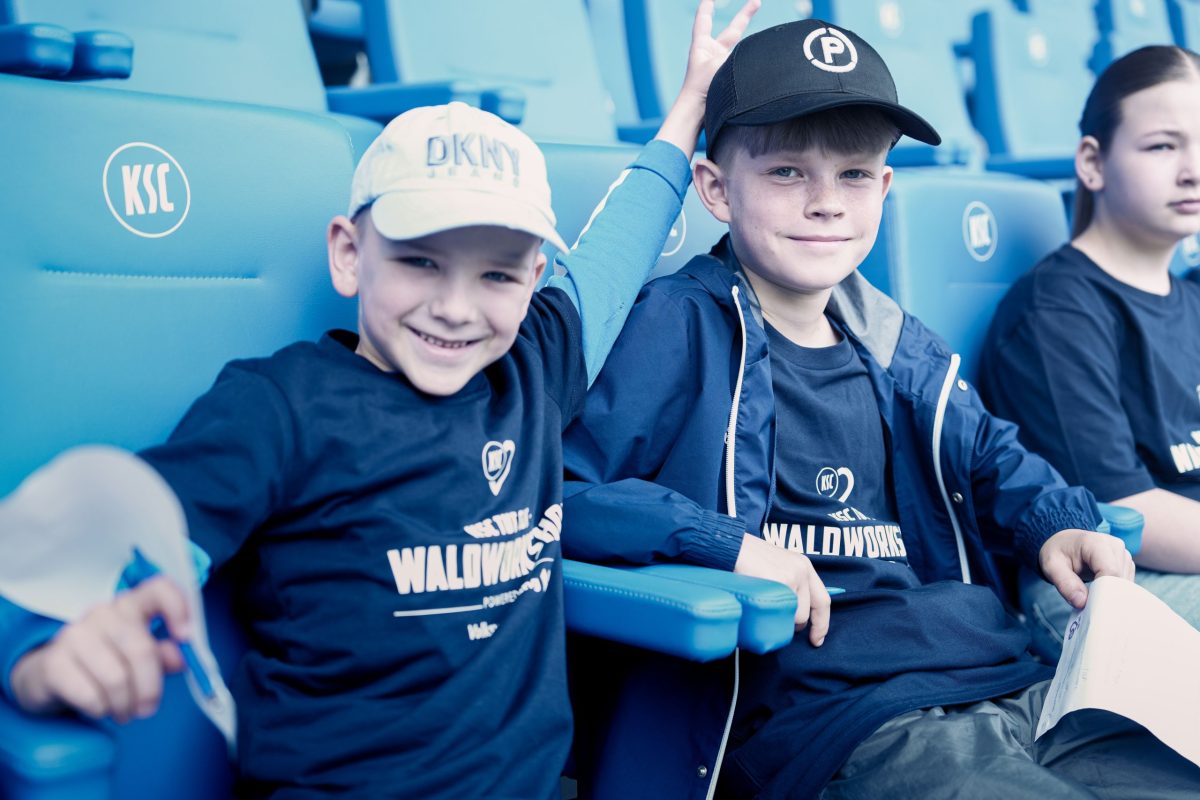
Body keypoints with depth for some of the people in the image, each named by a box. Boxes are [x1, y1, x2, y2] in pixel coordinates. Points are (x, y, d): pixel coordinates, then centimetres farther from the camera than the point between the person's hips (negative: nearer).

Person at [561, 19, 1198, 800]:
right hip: (834, 721, -7)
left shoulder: (901, 349, 18)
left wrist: (1060, 525, 13)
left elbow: (990, 456, 35)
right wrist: (724, 541, -20)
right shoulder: (677, 330, -4)